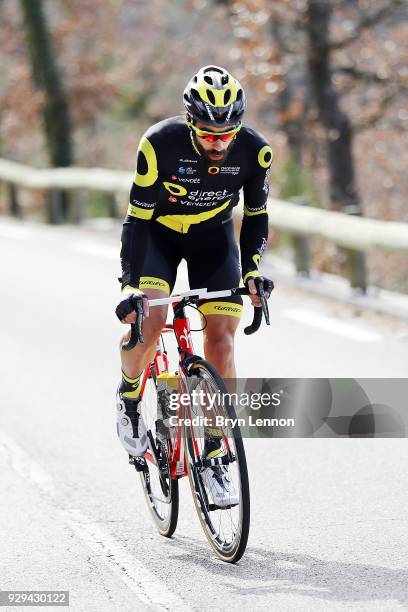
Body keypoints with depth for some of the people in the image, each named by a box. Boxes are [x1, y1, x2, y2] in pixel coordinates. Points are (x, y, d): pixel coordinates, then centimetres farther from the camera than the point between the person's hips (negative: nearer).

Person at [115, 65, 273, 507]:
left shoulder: (254, 151, -23)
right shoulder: (160, 144, -31)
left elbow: (256, 216, -8)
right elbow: (138, 218, -25)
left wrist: (251, 272, -21)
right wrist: (130, 285, -32)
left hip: (213, 238, 2)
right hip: (157, 234, -2)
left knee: (221, 338, -10)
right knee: (149, 322, -26)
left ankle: (214, 454, 0)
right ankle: (129, 395, 5)